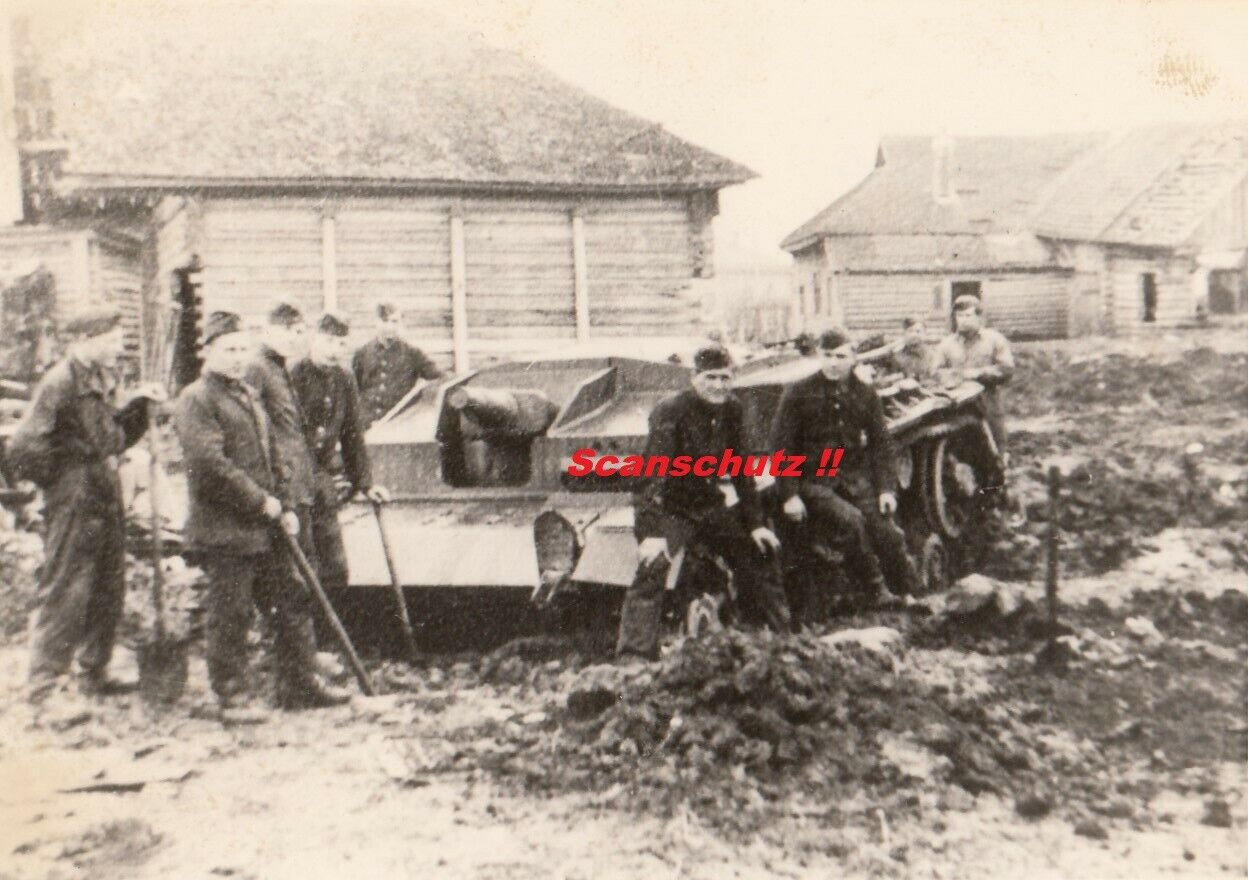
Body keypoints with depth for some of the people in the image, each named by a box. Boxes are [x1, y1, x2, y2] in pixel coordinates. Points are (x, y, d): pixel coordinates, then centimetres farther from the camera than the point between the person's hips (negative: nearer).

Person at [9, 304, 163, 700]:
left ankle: (95, 674, 27)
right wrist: (61, 478, -10)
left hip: (107, 500, 9)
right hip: (74, 507, -9)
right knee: (65, 595, -3)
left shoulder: (103, 381, 12)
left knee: (108, 593, 15)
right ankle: (43, 685, 6)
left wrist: (137, 404, 4)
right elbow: (23, 448, -20)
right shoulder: (59, 384, -16)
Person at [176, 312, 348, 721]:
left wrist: (284, 508, 10)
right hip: (223, 530, -8)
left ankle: (300, 685, 20)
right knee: (230, 617, 0)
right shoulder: (195, 399, -9)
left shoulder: (249, 395, 19)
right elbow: (209, 463, -20)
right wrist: (261, 501, -17)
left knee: (293, 602, 11)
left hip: (264, 529, 8)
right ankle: (232, 698, 11)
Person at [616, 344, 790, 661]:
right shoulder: (669, 412, -21)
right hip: (667, 508, -6)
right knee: (652, 567, -27)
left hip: (710, 505, 6)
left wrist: (756, 524, 2)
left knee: (761, 552, 9)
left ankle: (785, 637, 26)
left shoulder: (733, 411, -2)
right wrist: (652, 533, -37)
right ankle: (633, 656, -27)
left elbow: (741, 472, 5)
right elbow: (654, 474, -28)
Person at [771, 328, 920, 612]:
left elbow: (881, 442, 11)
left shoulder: (865, 394, 7)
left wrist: (886, 488, -1)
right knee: (850, 519, -28)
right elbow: (781, 445, -6)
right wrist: (789, 495, -13)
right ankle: (876, 593, -16)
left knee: (886, 532, -13)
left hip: (855, 477, 3)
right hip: (813, 480, -3)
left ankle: (914, 593, 4)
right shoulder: (798, 393, -4)